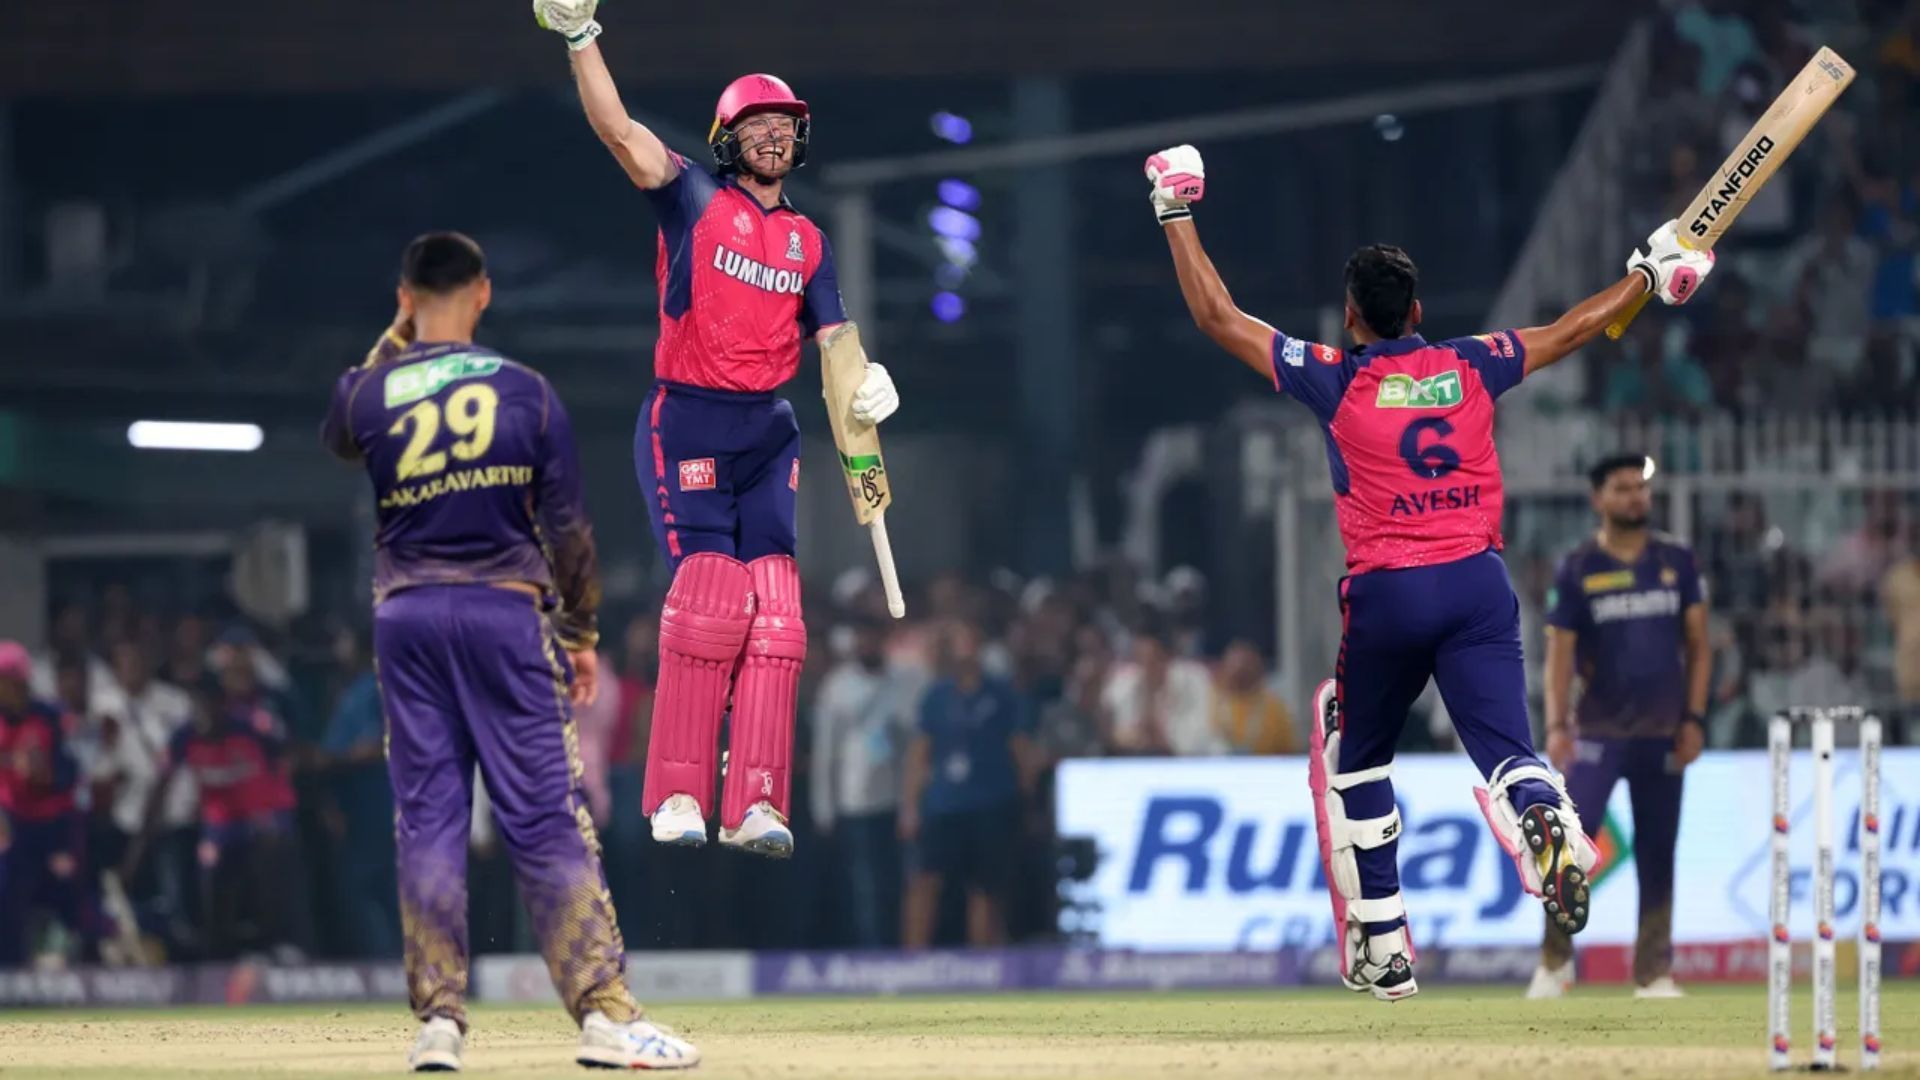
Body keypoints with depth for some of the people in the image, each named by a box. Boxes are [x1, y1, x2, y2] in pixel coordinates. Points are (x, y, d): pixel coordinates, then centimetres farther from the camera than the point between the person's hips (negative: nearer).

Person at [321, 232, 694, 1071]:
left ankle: (439, 1018, 0)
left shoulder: (369, 393, 1)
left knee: (427, 819, 5)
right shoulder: (527, 393, -2)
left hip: (407, 618, 2)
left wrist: (394, 344, 25)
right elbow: (566, 530, -1)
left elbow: (338, 436, 26)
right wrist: (581, 634, 9)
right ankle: (603, 1013, -8)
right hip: (507, 614, -2)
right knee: (547, 821, -3)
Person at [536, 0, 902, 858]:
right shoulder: (694, 200, 2)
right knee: (707, 592, -15)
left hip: (770, 433, 5)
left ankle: (754, 805, -6)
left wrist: (867, 387, -12)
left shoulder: (809, 242, 15)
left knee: (773, 613, -5)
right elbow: (619, 132, -10)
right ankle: (677, 797, -11)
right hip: (687, 424, -5)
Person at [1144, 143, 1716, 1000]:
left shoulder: (1336, 380, -1)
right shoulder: (1471, 368, 7)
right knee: (1506, 750, -6)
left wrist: (1177, 215, 13)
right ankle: (1551, 822, -44)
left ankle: (1382, 950, 17)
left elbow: (1218, 319, 3)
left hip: (1386, 594, -1)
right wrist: (1646, 276, 37)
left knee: (1355, 757, 19)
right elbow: (1569, 331, 22)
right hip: (1479, 584, 1)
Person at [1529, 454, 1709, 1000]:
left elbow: (1698, 643, 9)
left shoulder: (1677, 561, 7)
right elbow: (1560, 652, -5)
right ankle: (1555, 960, 0)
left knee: (1657, 854, 4)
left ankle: (1653, 972, 11)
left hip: (1662, 735, 3)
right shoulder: (1577, 569, -1)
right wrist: (1557, 724, -18)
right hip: (1598, 731, -3)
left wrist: (1694, 718, 0)